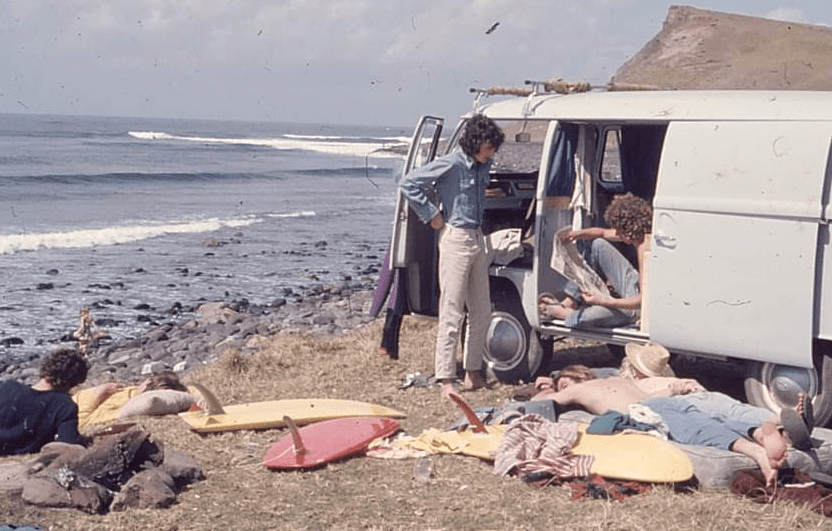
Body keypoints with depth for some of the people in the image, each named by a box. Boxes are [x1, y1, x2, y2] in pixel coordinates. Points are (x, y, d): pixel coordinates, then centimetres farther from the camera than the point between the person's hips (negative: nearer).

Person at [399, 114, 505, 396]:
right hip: (456, 238, -8)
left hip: (477, 239, 8)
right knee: (452, 313, -7)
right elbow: (409, 183, -16)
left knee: (481, 311, 11)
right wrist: (431, 215, -13)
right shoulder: (451, 164, -12)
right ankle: (446, 379, -3)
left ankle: (473, 372, 21)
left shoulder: (482, 166, 10)